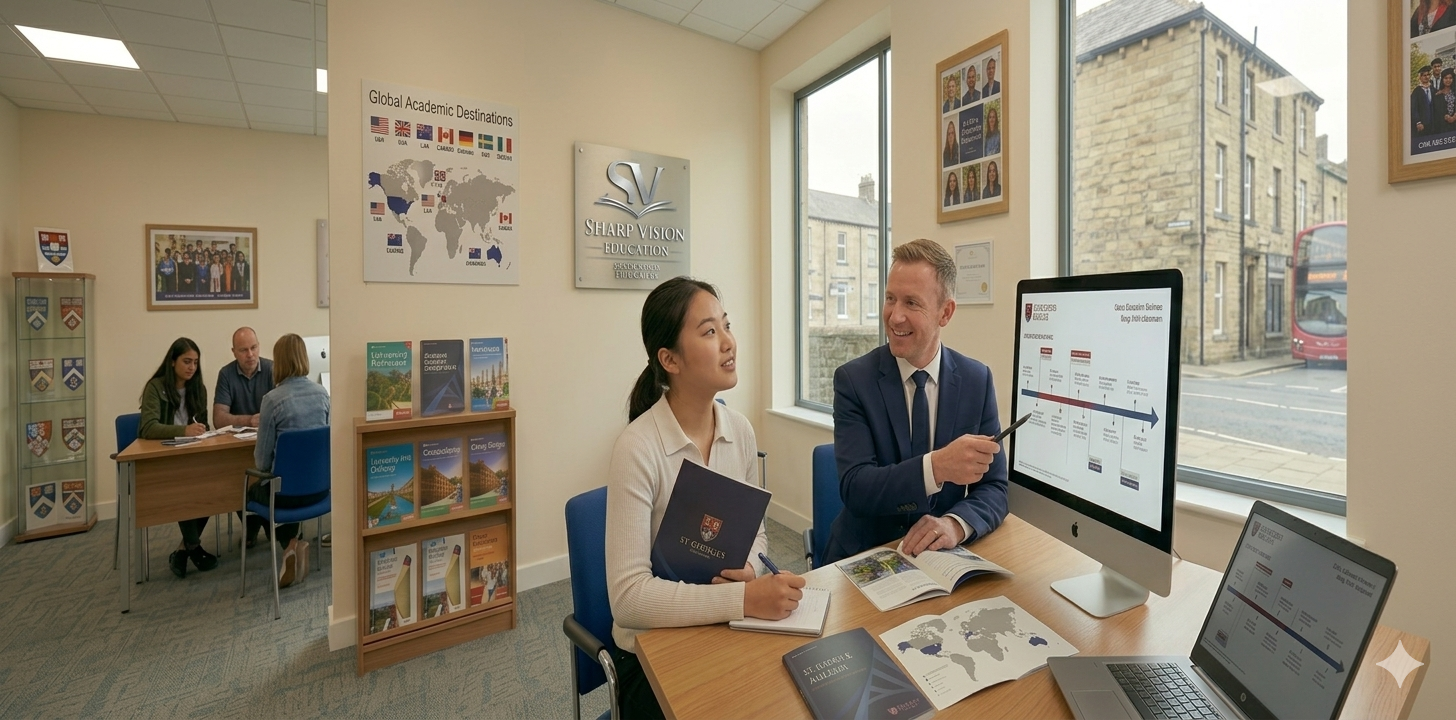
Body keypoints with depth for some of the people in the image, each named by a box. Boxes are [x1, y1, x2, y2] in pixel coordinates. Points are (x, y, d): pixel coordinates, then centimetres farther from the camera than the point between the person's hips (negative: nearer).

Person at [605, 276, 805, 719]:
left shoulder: (741, 431, -5)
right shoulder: (638, 448, -23)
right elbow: (628, 596, -24)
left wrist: (748, 570, -13)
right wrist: (743, 599, -29)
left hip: (725, 632, 5)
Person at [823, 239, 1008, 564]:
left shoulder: (977, 380, -2)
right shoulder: (853, 379, -10)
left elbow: (994, 488, -1)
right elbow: (854, 489, -18)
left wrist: (956, 524, -21)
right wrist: (936, 466, -33)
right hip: (865, 557, -2)